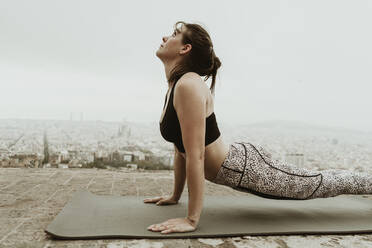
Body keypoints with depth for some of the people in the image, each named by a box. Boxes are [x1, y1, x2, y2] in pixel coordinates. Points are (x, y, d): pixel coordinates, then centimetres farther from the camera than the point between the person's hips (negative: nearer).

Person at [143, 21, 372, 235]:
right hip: (237, 163, 8)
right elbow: (181, 148, 10)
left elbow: (196, 156, -28)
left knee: (326, 183, 15)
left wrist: (192, 219, -23)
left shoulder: (188, 86, -25)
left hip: (249, 168, -8)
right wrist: (175, 196, 15)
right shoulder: (174, 87, 4)